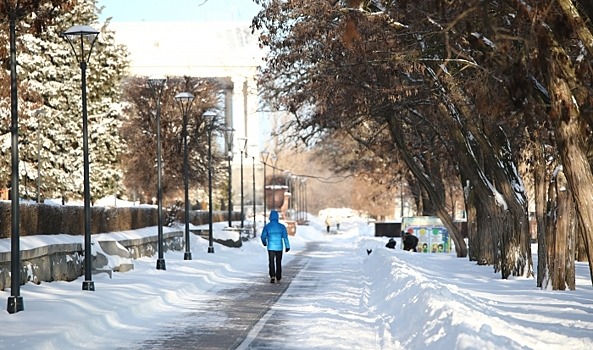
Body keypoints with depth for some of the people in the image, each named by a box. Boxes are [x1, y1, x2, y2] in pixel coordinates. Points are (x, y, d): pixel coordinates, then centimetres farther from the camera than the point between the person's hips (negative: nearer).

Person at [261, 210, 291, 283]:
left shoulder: (267, 226, -3)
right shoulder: (282, 226, -3)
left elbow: (263, 236, 3)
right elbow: (285, 237, -10)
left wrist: (264, 243, 24)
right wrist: (287, 246, -10)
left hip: (271, 247, -1)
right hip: (279, 247, 1)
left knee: (271, 263, 1)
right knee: (278, 262, 16)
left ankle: (272, 277, -18)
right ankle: (278, 277, 25)